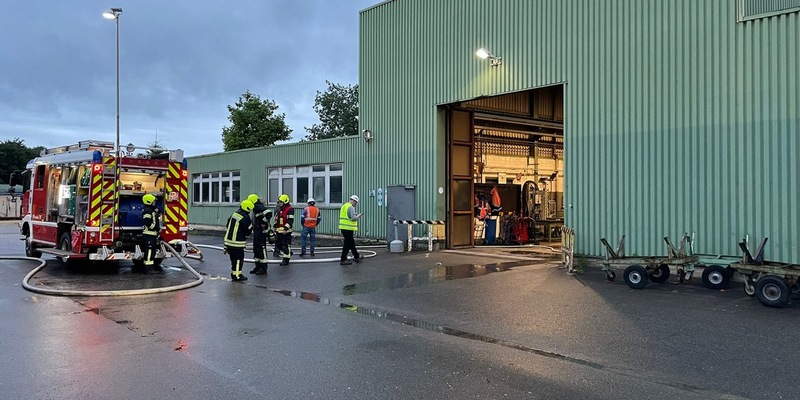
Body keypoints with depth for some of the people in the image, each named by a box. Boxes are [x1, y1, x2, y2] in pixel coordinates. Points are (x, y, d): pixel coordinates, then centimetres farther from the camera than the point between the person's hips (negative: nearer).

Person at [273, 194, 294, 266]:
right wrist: (275, 227, 23)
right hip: (279, 230, 9)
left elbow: (290, 220, -18)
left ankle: (286, 259, 3)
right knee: (278, 243, 14)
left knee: (286, 245, -4)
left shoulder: (290, 209, -12)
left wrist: (286, 229, -24)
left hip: (286, 231, -9)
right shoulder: (278, 209, 16)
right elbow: (276, 219, 26)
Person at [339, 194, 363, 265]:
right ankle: (343, 260, 0)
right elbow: (353, 218, -21)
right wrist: (358, 216, -2)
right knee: (347, 244, -2)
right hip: (348, 228, -10)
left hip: (343, 227, 10)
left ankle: (356, 257, 30)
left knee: (352, 242, 19)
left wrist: (354, 214, 17)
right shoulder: (351, 207, -14)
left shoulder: (344, 206, 15)